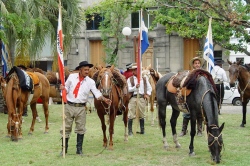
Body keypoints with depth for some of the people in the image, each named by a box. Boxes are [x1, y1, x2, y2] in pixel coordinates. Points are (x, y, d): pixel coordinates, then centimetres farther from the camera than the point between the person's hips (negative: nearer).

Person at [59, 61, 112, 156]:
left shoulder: (90, 82, -1)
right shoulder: (71, 77, 1)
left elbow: (97, 93, -6)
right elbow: (67, 89, 8)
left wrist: (104, 99, -22)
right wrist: (63, 88, -15)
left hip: (81, 108, 0)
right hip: (69, 106, 0)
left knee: (80, 129, 6)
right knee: (66, 128, 5)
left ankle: (79, 149, 18)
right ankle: (64, 149, 16)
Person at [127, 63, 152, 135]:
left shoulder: (144, 79, 12)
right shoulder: (130, 79, 4)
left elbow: (149, 88, 18)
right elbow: (128, 89, -6)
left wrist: (147, 94, 3)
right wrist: (135, 87, -21)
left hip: (141, 98, 2)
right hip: (133, 98, -2)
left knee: (141, 115, 8)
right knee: (131, 115, -4)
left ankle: (142, 130, 16)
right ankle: (130, 131, 1)